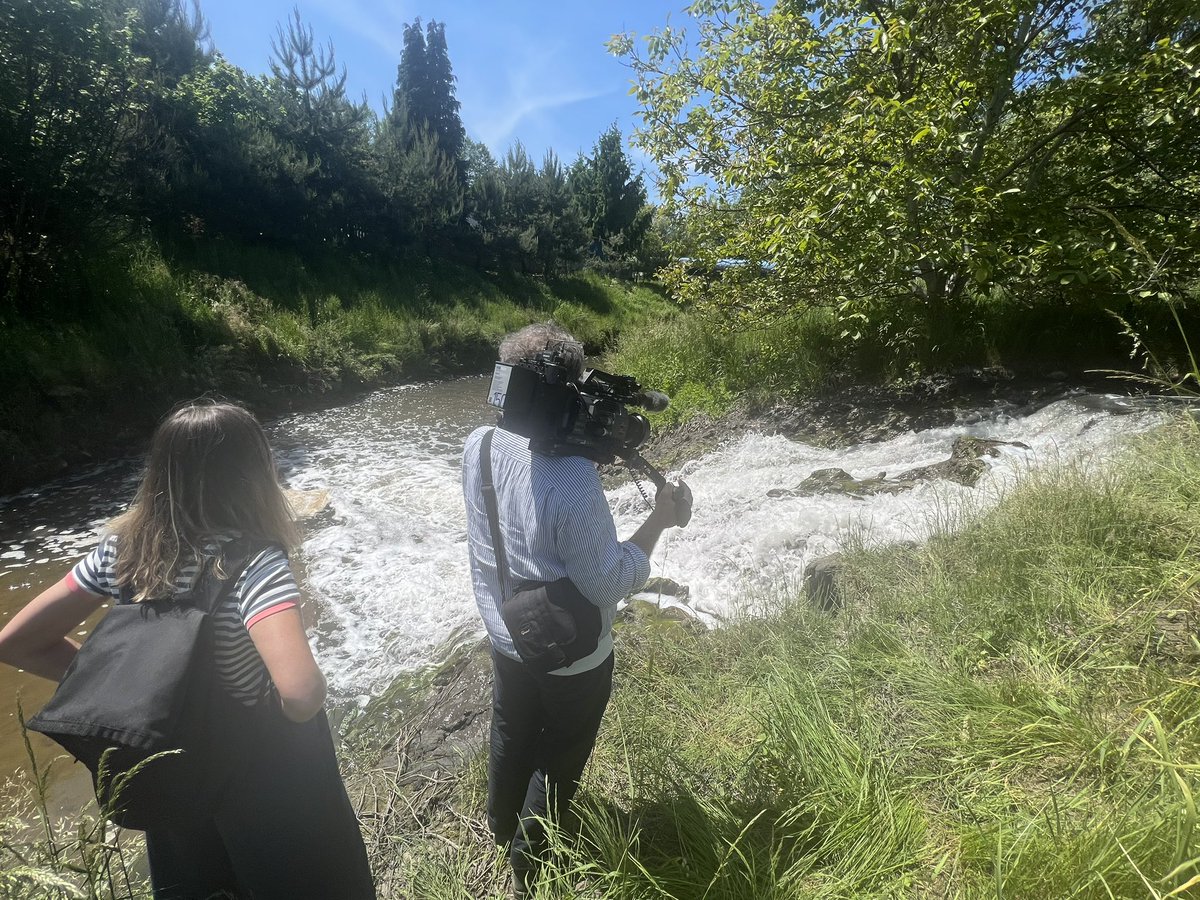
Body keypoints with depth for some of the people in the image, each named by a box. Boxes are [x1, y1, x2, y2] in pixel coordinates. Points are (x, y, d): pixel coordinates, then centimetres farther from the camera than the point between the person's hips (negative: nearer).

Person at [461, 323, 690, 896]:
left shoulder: (478, 446, -13)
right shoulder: (573, 478, -37)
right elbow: (607, 583, -27)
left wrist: (589, 449, -7)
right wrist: (659, 521, -15)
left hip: (505, 637, 6)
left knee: (510, 738, 31)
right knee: (557, 760, 22)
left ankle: (501, 829, 59)